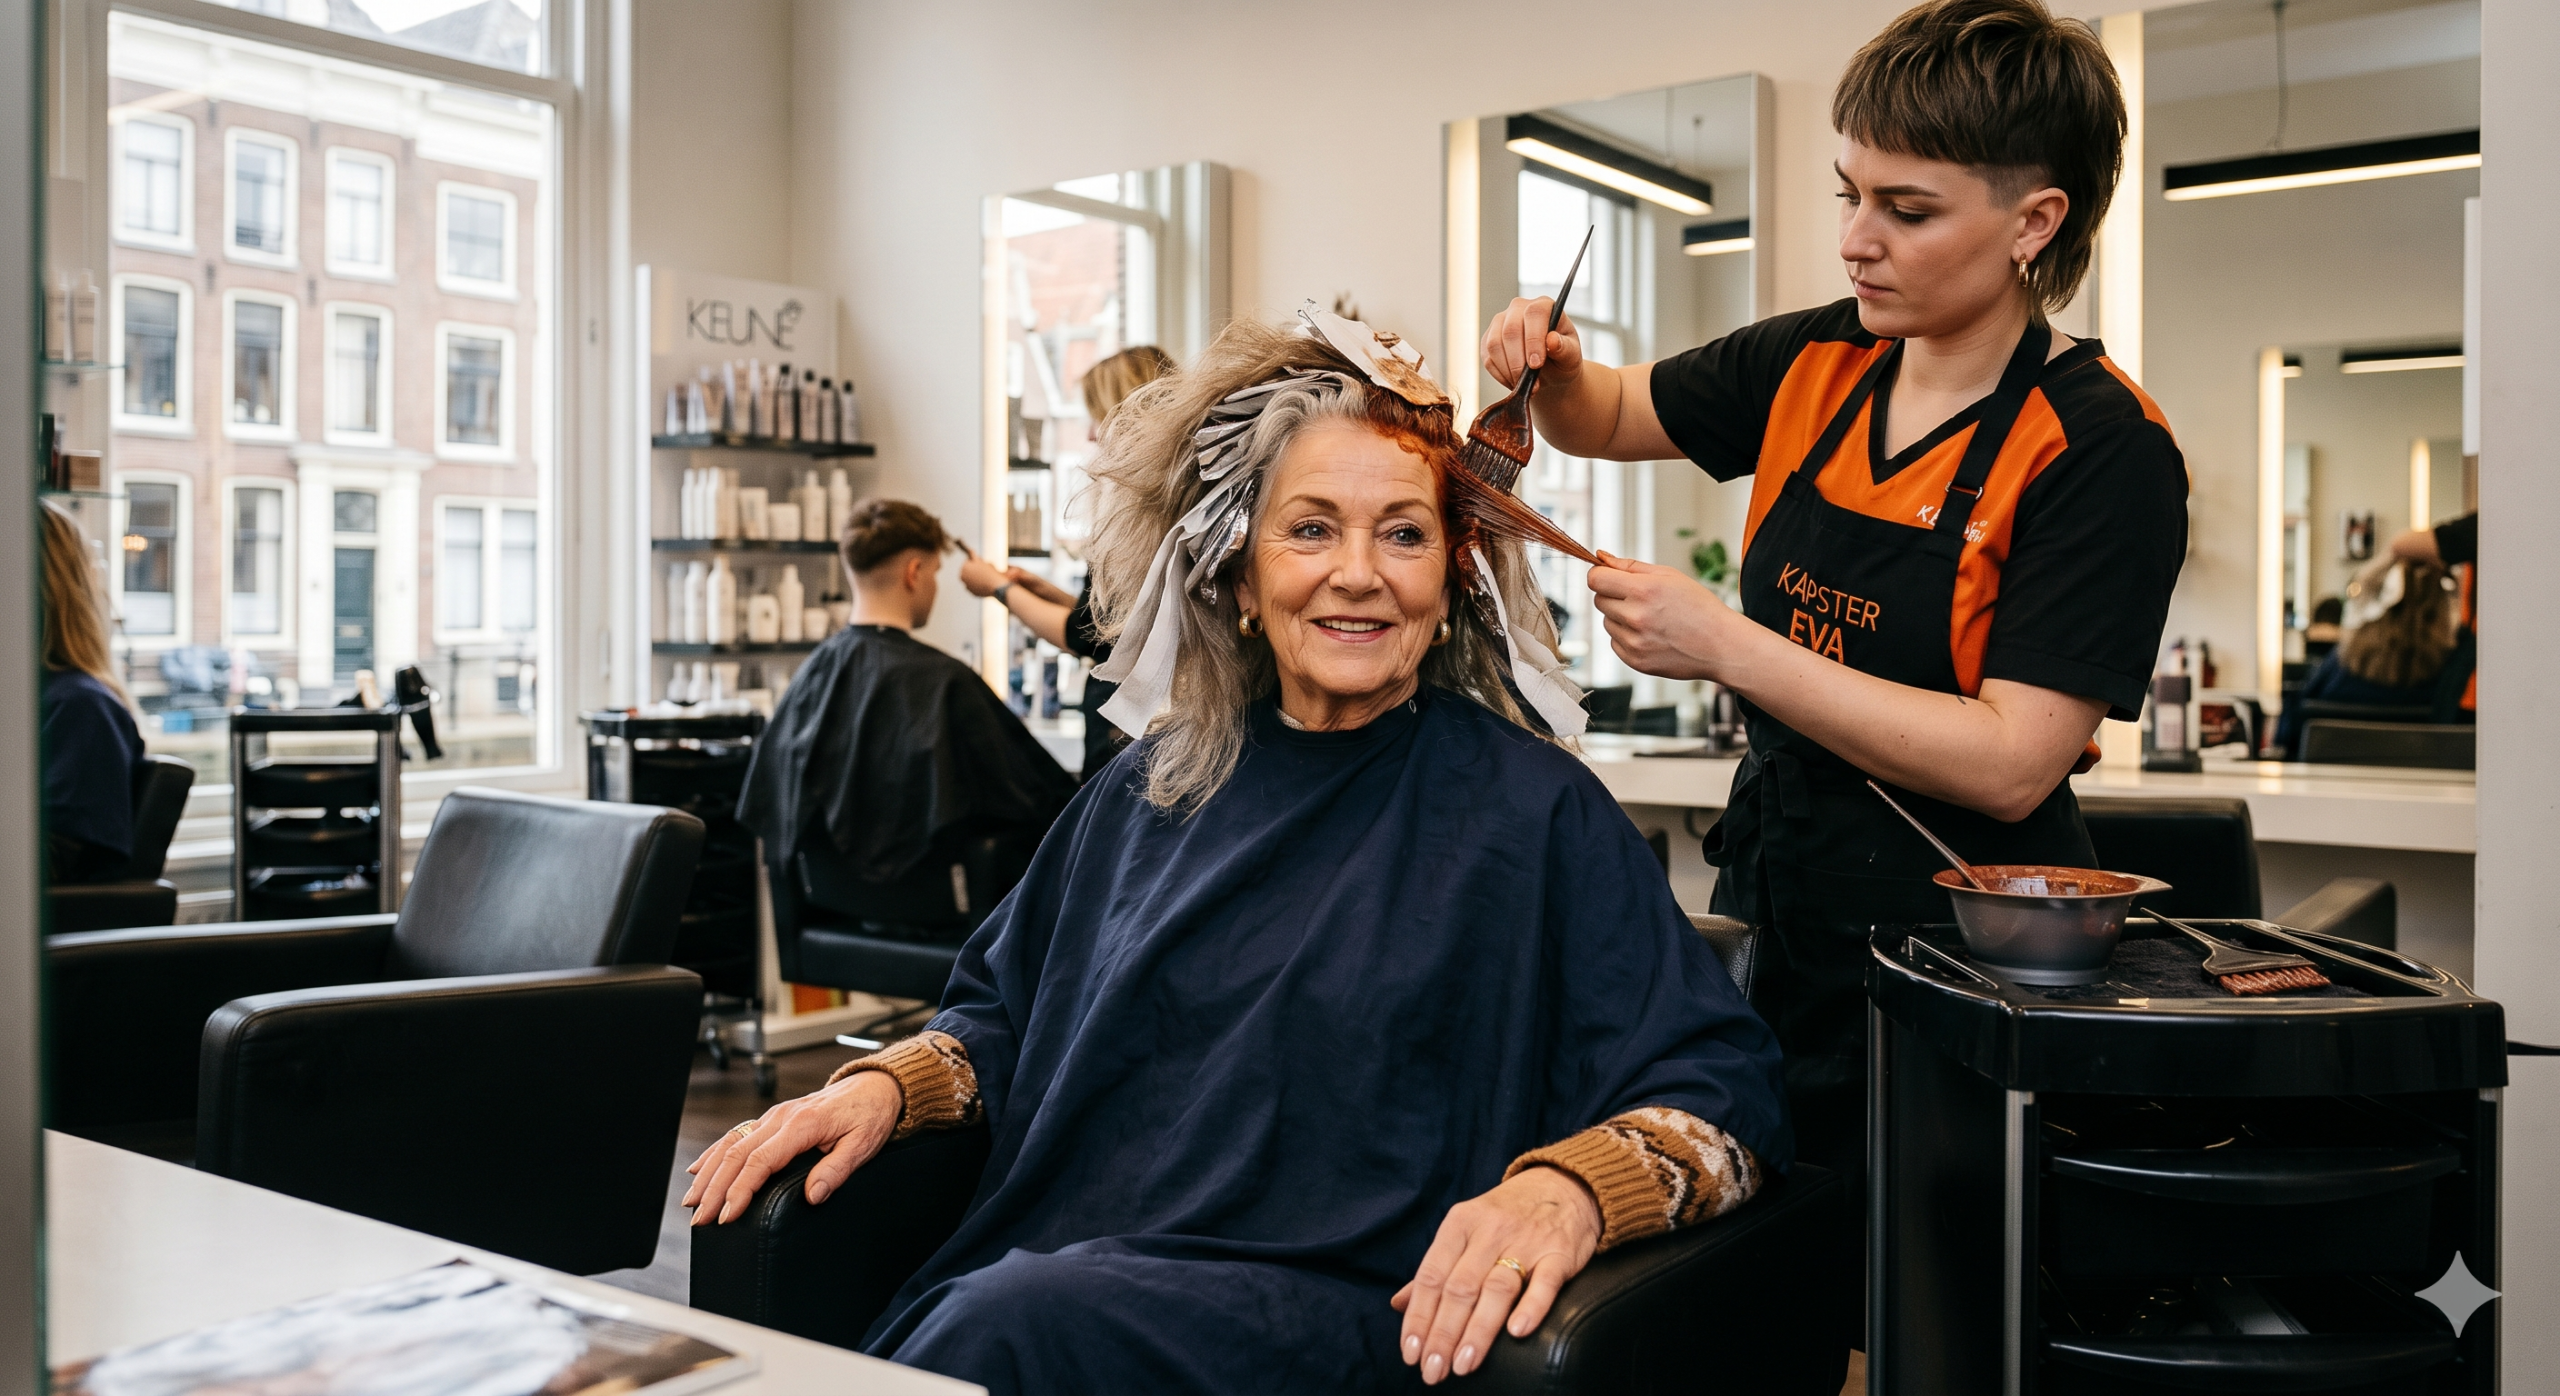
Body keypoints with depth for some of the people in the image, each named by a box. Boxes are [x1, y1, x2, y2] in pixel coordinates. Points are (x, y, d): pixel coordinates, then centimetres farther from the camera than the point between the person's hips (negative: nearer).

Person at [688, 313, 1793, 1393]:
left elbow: (1724, 1091, -6)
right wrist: (883, 1085, 6)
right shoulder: (1153, 788, 15)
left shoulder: (1534, 810, 0)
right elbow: (1006, 1009, 26)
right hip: (1052, 1272, 4)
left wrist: (1566, 1190, -27)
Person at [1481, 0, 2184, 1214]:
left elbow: (2011, 763, -23)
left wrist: (1725, 646, -24)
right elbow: (1610, 418, 18)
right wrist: (1554, 371, -5)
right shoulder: (1818, 364, 2)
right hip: (1768, 901, 6)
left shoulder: (2101, 451, -15)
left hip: (1948, 943, -5)